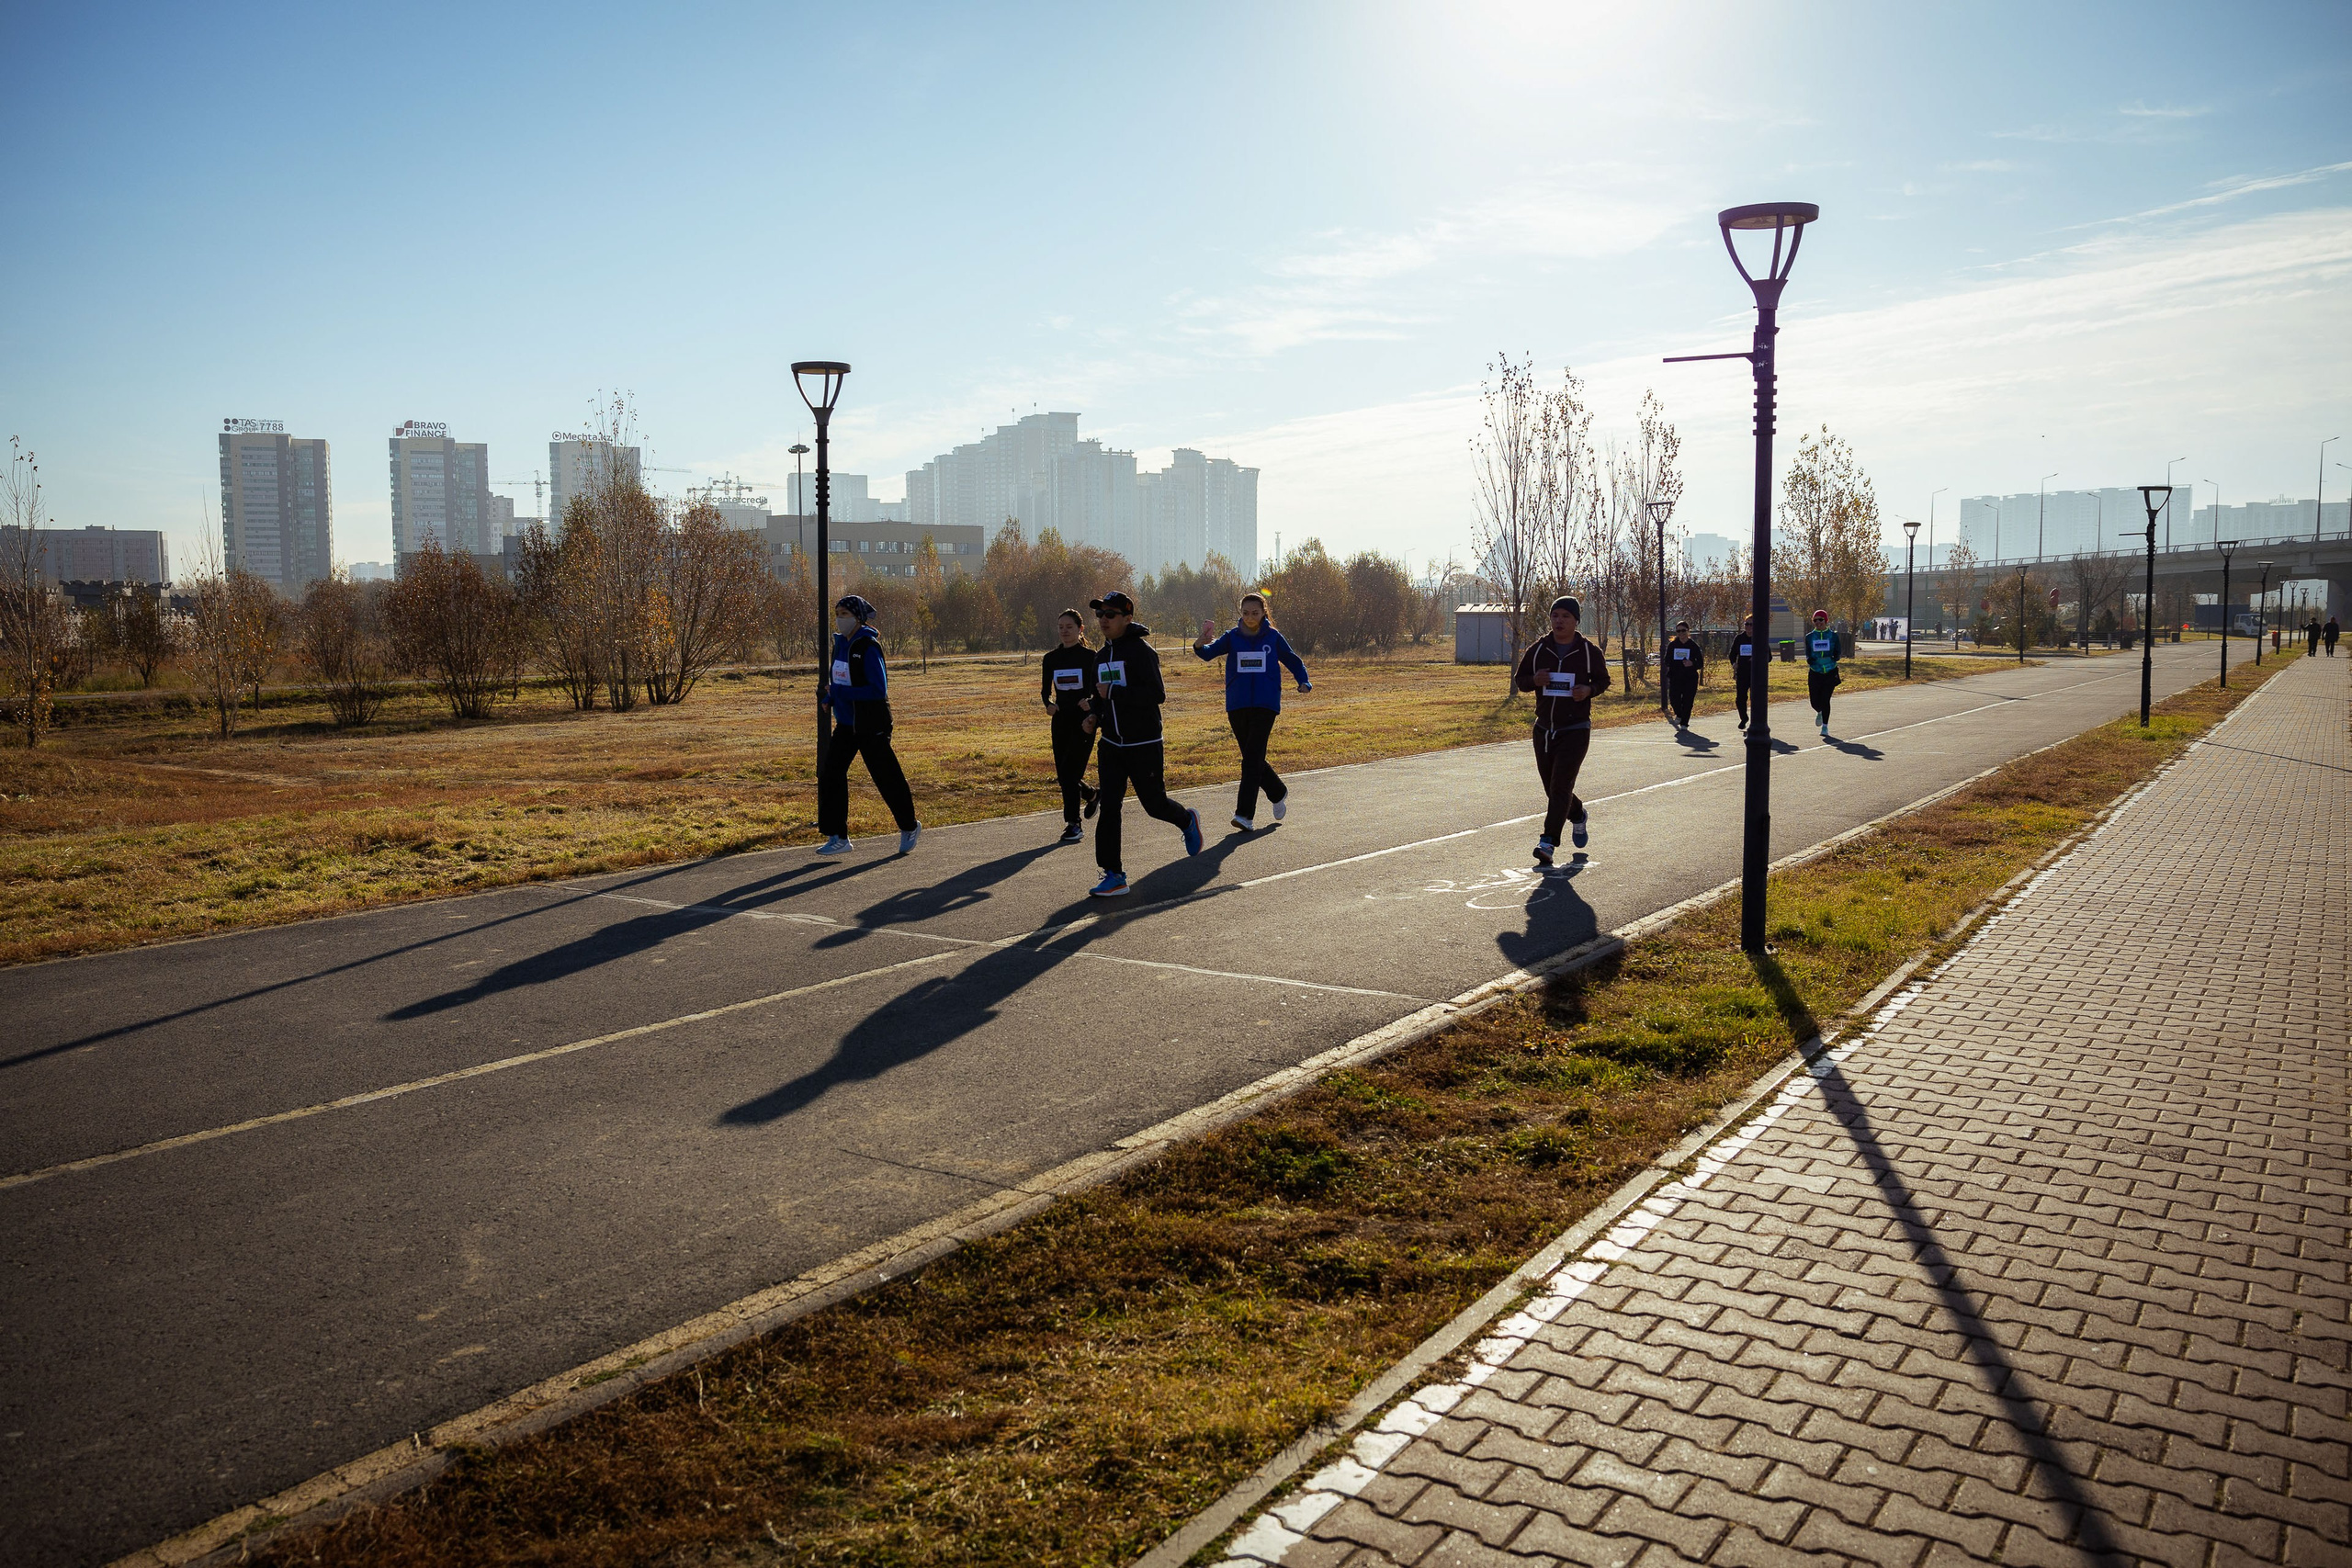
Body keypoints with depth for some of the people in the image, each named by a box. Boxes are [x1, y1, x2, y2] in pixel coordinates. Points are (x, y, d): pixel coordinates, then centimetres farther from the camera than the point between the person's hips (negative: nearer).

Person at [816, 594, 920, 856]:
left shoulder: (868, 647, -17)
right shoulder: (841, 643, 7)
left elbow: (879, 690, -22)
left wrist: (839, 692, -24)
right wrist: (829, 697, 0)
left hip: (871, 726, -8)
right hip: (846, 724, 8)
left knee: (886, 777, 1)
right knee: (830, 774, 0)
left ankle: (909, 827, 23)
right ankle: (838, 837, 6)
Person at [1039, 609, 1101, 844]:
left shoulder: (1090, 657, -5)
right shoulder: (1051, 659, 7)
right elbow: (1045, 690, 12)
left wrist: (1090, 701, -25)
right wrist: (1049, 703, -9)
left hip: (1084, 721, -5)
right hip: (1061, 721, 5)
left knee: (1069, 771, -12)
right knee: (1063, 776, 7)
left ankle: (1073, 824, -2)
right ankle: (1092, 794, 37)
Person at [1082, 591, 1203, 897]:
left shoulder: (1140, 651, -13)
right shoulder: (1102, 656, 12)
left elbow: (1157, 694, -23)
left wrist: (1114, 692, -24)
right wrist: (1094, 717, 5)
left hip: (1144, 746, -6)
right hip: (1111, 745, 7)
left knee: (1154, 804, 5)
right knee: (1109, 808, -3)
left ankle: (1187, 820, 39)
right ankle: (1114, 875, 1)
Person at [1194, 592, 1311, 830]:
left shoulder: (1273, 637, 3)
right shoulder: (1233, 637, 4)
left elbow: (1292, 661, 16)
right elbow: (1209, 652, -12)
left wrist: (1304, 682, -2)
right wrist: (1202, 641, -34)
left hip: (1265, 705, -3)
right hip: (1237, 705, 3)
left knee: (1252, 758, -12)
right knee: (1253, 759, 11)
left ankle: (1245, 815, -15)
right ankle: (1279, 794, 36)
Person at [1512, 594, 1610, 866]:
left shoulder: (1590, 652, -2)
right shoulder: (1538, 649, 3)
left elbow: (1603, 680, 9)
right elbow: (1519, 678, 9)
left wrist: (1589, 690, -14)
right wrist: (1534, 681, -14)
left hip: (1576, 731, -4)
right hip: (1544, 729, 4)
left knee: (1561, 785, -15)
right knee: (1552, 787, 13)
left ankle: (1548, 842, -16)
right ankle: (1577, 816, 43)